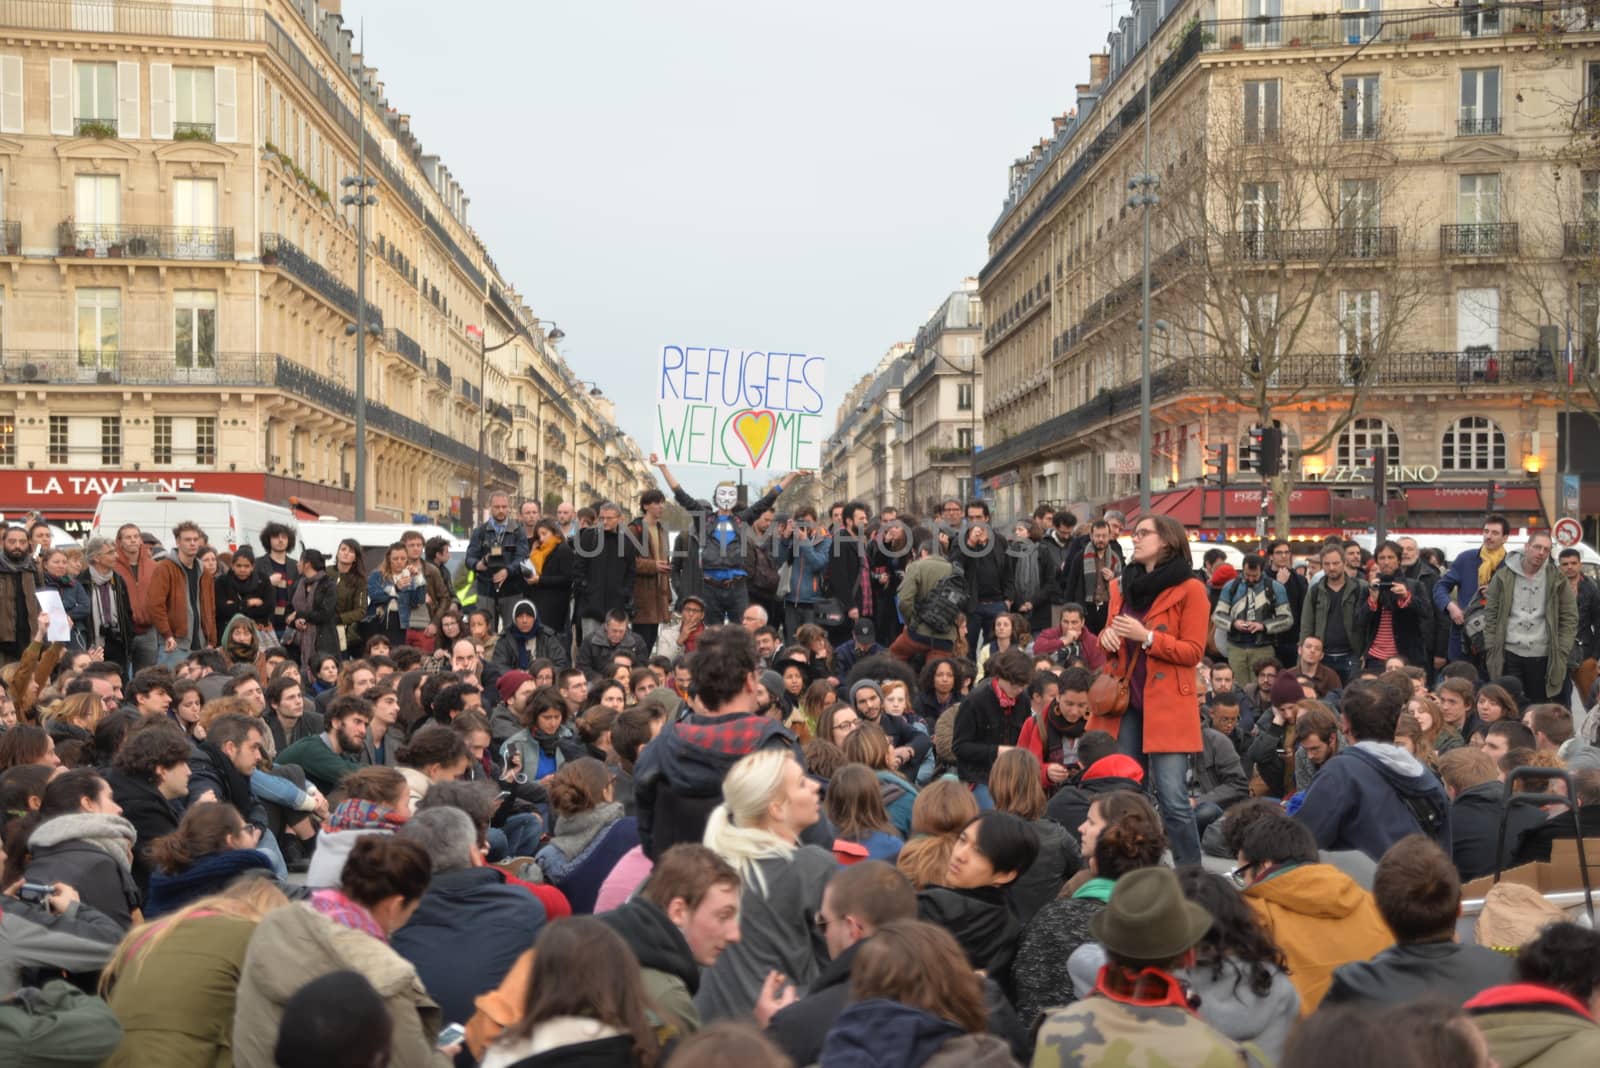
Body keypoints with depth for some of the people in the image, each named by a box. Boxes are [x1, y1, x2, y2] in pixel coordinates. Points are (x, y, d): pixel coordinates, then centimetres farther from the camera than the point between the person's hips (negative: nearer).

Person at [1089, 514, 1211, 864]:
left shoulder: (1190, 589, -5)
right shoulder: (1122, 586, 13)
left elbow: (1194, 652, -8)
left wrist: (1147, 637, -19)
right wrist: (1107, 636, -1)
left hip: (1168, 706, -6)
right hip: (1124, 703, 6)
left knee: (1172, 798, -9)